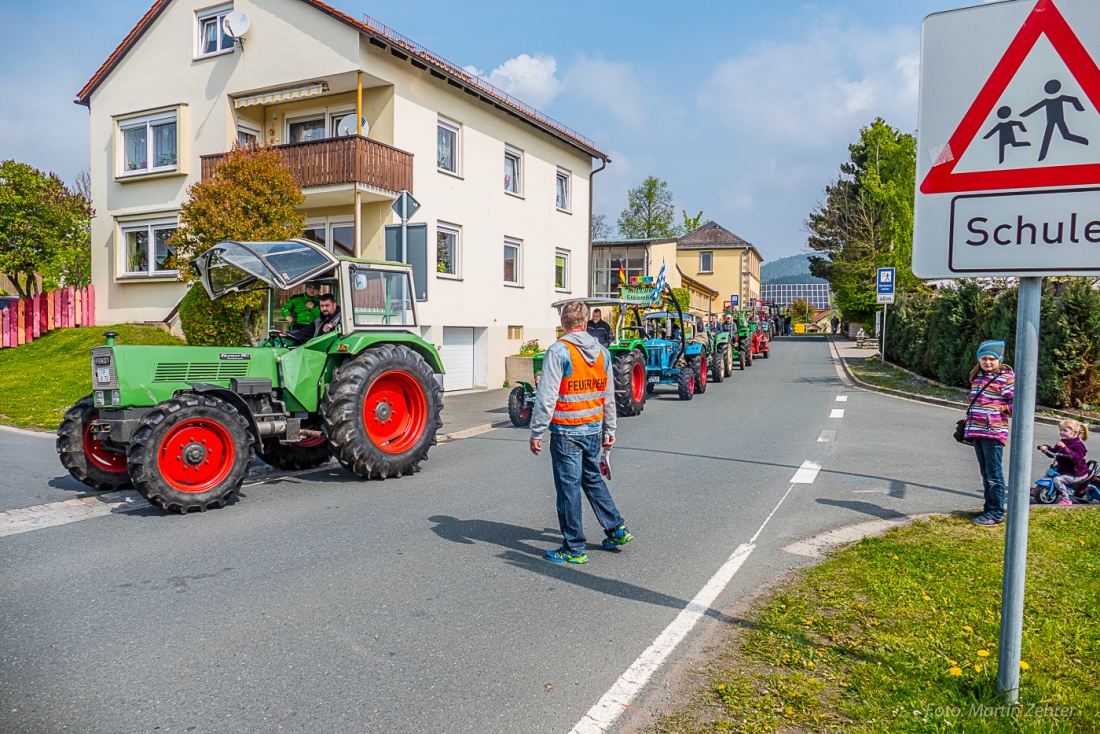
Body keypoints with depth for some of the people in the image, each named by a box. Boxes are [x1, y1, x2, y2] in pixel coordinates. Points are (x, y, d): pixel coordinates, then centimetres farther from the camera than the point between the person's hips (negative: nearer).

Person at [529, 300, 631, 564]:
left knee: (568, 487, 3)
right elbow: (609, 396, 13)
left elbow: (546, 397, -16)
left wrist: (536, 432, -10)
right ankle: (617, 529, 29)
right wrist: (609, 429, 22)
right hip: (594, 429, 7)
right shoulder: (601, 352, 7)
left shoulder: (558, 351, -13)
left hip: (566, 432, -6)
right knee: (593, 479, 23)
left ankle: (574, 549, 12)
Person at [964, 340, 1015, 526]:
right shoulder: (977, 377, 14)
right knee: (985, 473, 15)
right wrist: (968, 421, 23)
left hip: (993, 432, -8)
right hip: (977, 431, 8)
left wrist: (1000, 410, -14)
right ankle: (989, 509, 25)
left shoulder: (1006, 378, -9)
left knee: (993, 474, -4)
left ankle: (996, 514, 2)